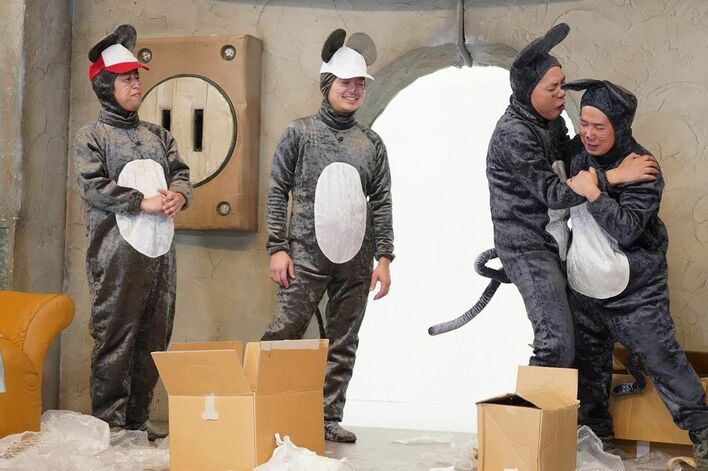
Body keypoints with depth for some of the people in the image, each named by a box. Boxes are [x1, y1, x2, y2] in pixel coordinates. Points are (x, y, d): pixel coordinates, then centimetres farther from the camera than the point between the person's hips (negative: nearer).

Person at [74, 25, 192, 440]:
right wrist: (144, 202, -14)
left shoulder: (158, 135, 20)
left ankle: (138, 419, 16)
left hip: (161, 249, 6)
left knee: (154, 338, 7)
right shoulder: (92, 136, 4)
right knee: (115, 336, -5)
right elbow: (94, 187, -8)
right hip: (118, 250, -5)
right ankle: (109, 423, 1)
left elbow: (181, 172, 16)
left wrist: (178, 195, -7)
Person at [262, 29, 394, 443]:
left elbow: (381, 204, 10)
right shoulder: (301, 132, 4)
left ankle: (330, 418, 15)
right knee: (284, 335, -6)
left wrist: (384, 258, 3)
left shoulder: (372, 143, 11)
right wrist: (277, 248, -6)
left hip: (356, 260, 3)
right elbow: (278, 192, 1)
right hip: (307, 254, -3)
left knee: (343, 344, 6)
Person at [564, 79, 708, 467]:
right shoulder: (579, 157, 2)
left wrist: (593, 193, -31)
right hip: (586, 283, 7)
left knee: (659, 355, -3)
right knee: (588, 357, 16)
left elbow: (627, 229, -28)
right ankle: (594, 427, 33)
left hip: (634, 288, -6)